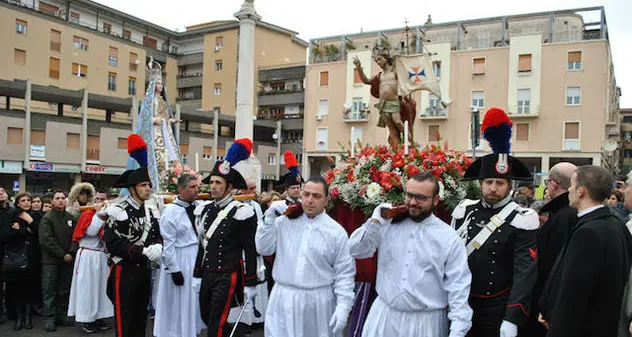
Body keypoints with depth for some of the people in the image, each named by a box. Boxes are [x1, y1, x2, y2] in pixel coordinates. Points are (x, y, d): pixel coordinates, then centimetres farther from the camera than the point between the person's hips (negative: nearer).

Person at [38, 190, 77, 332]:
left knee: (65, 289, 8)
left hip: (67, 260, 4)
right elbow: (46, 240, -13)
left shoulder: (70, 218, 10)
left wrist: (71, 253, -9)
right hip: (51, 260, -4)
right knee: (50, 290, 1)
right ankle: (49, 318, 7)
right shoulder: (47, 218, -4)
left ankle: (62, 315, 17)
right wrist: (62, 254, -14)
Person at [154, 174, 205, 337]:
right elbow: (168, 244, -14)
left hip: (198, 259, 6)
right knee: (179, 303, 6)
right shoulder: (171, 211, -13)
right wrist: (174, 269, -15)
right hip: (179, 262, -6)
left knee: (194, 301, 16)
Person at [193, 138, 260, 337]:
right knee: (206, 317, 17)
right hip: (207, 275, 7)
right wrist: (197, 276, 15)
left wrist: (250, 285, -12)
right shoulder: (205, 210, 8)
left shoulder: (241, 213, -13)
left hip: (228, 276, -7)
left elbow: (250, 251, -12)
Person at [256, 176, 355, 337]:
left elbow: (344, 273, -3)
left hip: (318, 301, -2)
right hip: (283, 299, 2)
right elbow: (263, 249, 1)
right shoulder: (284, 222, 3)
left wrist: (343, 305, -10)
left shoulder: (336, 231, -3)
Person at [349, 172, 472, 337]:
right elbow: (355, 251, 1)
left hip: (427, 320, -2)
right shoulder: (388, 224, 0)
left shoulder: (449, 238, -5)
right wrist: (375, 221, -10)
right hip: (384, 314, 2)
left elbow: (458, 286, -5)